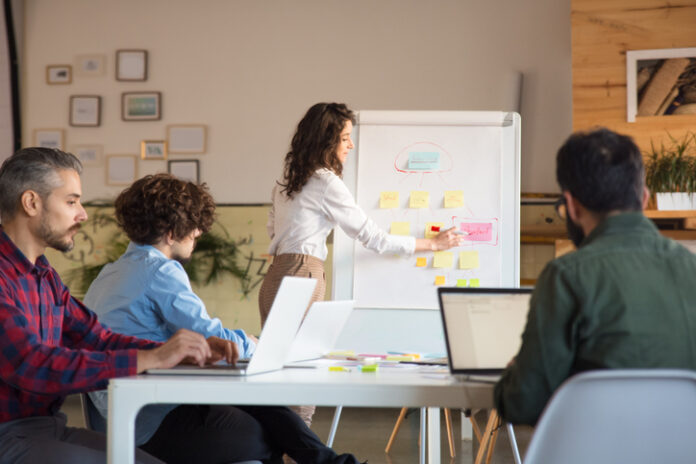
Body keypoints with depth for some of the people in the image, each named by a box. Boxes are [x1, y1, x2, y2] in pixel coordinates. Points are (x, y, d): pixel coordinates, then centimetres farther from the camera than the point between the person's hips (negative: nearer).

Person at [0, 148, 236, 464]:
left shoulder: (44, 276, 15)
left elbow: (99, 339, 13)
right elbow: (32, 367, -26)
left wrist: (188, 351, -2)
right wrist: (150, 359, -25)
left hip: (51, 427, 9)